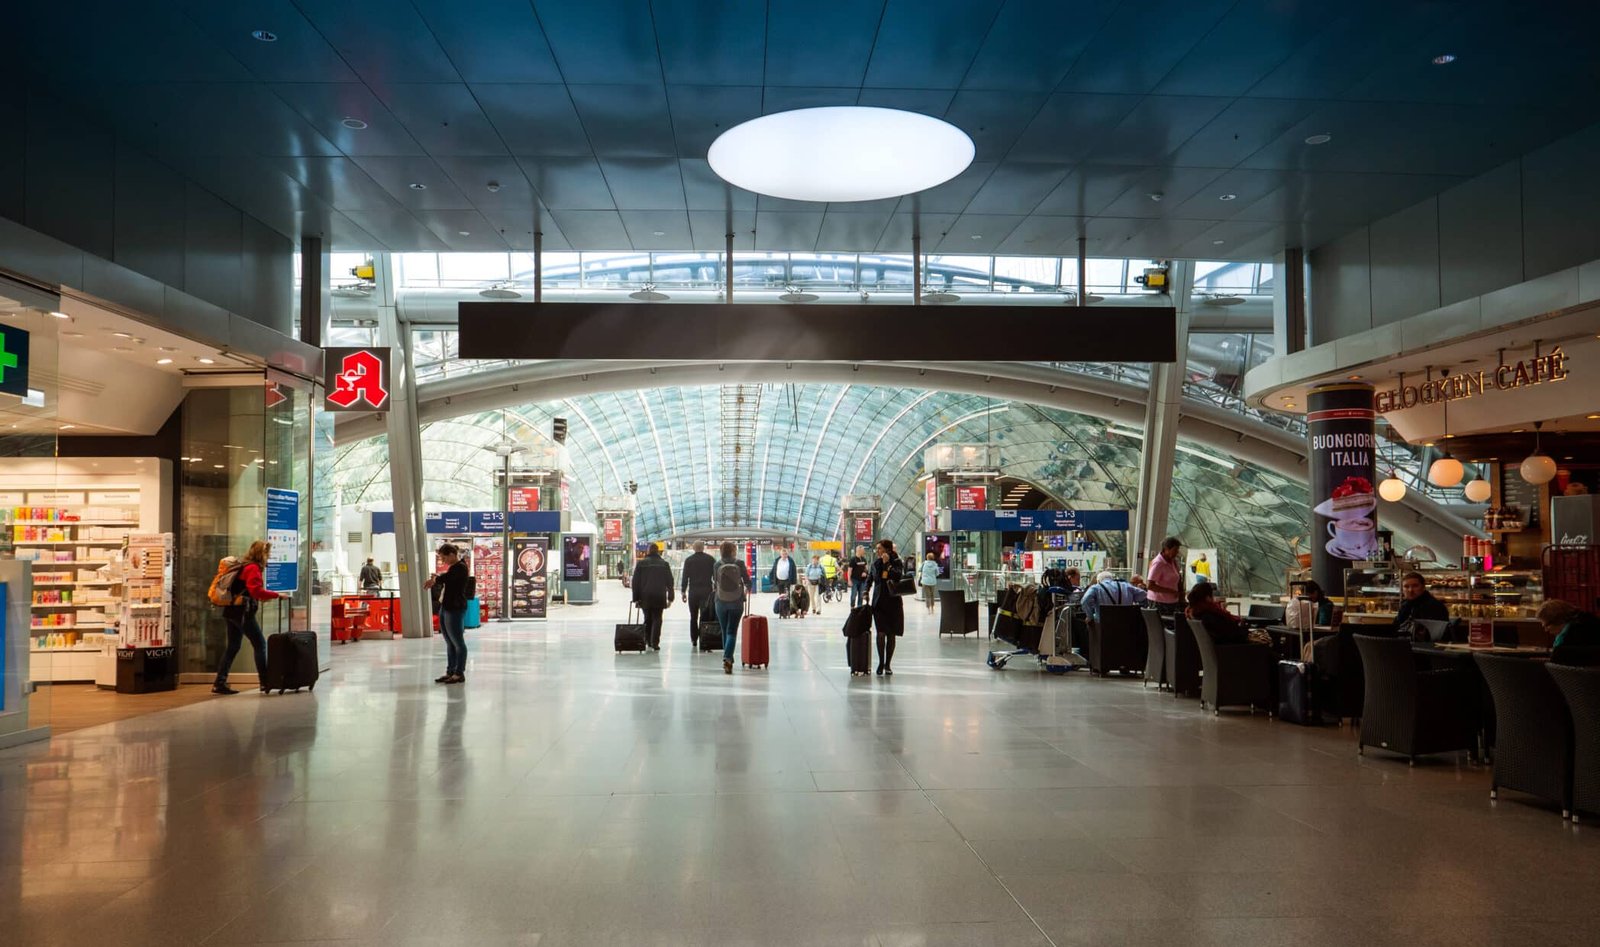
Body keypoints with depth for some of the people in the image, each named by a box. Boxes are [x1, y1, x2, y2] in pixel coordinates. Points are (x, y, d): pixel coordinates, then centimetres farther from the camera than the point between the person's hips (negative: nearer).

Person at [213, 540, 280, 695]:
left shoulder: (244, 566, 17)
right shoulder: (253, 568, -13)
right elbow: (256, 590, -23)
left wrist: (262, 597, 10)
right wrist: (276, 595, -16)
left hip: (233, 612, 10)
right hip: (243, 613, -10)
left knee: (233, 647, 12)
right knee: (260, 644, -3)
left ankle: (219, 683, 11)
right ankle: (264, 683, -1)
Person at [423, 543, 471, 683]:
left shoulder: (461, 567, -13)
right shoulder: (452, 567, 17)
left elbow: (445, 578, -22)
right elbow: (444, 580, 22)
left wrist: (435, 578, 0)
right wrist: (435, 580, 0)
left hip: (455, 609, -10)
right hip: (445, 608, 10)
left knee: (458, 643, -4)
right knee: (450, 644, 13)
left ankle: (460, 674, -1)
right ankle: (450, 672, 18)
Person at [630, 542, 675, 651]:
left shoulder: (641, 563, 1)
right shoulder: (664, 564, 3)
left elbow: (635, 582, 1)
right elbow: (670, 582, 4)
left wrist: (636, 598, 4)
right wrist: (670, 597, 9)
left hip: (645, 597, 1)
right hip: (659, 597, -1)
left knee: (647, 619, 15)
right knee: (657, 619, 1)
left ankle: (647, 641, 17)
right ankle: (655, 643, -9)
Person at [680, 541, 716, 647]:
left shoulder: (688, 560, 2)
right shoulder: (710, 559, 2)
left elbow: (685, 577, 0)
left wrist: (683, 592, 4)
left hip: (693, 591, 1)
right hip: (707, 591, -1)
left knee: (693, 617, 9)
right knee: (705, 616, -2)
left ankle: (694, 639, 11)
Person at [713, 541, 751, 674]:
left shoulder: (717, 564, -5)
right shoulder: (739, 563, -6)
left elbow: (714, 582, 3)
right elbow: (747, 581, 0)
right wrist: (747, 589, 23)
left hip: (721, 602, 1)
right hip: (737, 603, -1)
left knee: (725, 631, 15)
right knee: (732, 632, -2)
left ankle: (728, 659, 25)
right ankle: (727, 657, -22)